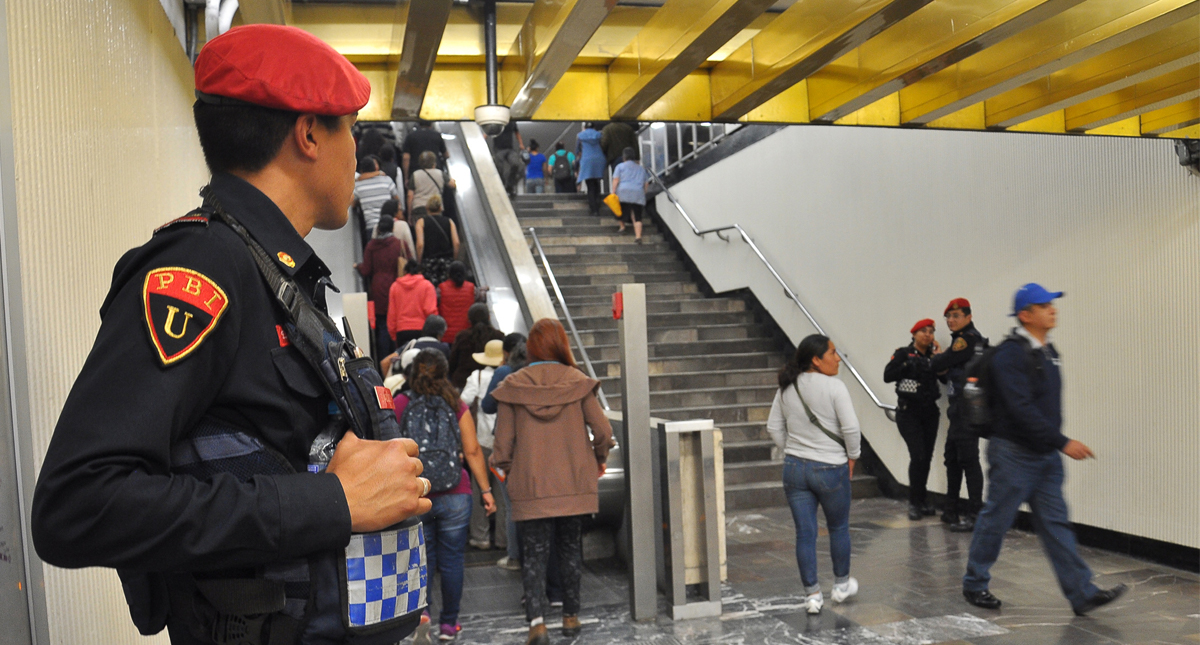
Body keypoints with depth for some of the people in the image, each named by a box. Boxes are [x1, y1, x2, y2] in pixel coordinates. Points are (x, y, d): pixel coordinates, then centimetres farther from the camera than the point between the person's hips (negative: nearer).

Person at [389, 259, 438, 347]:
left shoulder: (394, 286, 7)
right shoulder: (427, 285, 0)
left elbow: (391, 313, 7)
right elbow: (430, 311, -7)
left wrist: (392, 333, 14)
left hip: (401, 331, 2)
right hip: (421, 330, -2)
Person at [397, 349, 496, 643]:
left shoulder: (399, 405, -2)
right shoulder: (456, 405, -2)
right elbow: (472, 451, -3)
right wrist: (486, 490, 1)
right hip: (454, 497, 0)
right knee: (451, 561, 10)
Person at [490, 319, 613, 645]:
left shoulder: (513, 387, -4)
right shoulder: (578, 383, -4)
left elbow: (502, 444, -4)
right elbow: (603, 431, -7)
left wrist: (508, 471, 15)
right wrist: (599, 459, 12)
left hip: (531, 489, -1)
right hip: (574, 485, 1)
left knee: (534, 554, 6)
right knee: (571, 549, 16)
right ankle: (570, 616, 26)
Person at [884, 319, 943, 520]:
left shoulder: (933, 354, 9)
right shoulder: (903, 353, -1)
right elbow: (887, 376, -12)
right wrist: (907, 366, -20)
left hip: (929, 413, 4)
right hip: (908, 412, -4)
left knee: (927, 457, 5)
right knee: (918, 456, -12)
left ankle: (921, 500, 21)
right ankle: (914, 503, 0)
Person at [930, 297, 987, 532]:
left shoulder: (968, 339, -13)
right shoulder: (962, 339, 19)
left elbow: (938, 364, -14)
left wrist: (934, 359, 8)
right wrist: (944, 370, 3)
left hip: (968, 411, -11)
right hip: (959, 409, 11)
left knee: (968, 459, -10)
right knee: (952, 458, 16)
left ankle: (974, 515, -7)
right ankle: (951, 510, 26)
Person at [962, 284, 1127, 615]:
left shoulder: (1047, 351, 10)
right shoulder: (1010, 354, -18)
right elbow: (1021, 409, -25)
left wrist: (1056, 444, 16)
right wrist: (1063, 442, -25)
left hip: (1045, 453, 8)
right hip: (1014, 452, -8)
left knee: (1056, 523, 8)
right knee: (996, 520, 4)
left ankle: (1082, 594, 10)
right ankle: (974, 584, 19)